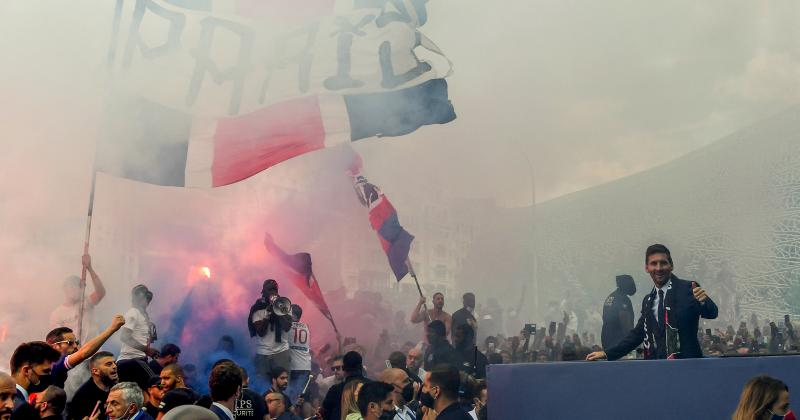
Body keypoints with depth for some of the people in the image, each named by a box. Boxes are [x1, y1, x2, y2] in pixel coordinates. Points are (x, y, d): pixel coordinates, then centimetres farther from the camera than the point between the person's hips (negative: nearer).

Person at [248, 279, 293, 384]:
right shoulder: (257, 308, 3)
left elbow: (287, 327, -6)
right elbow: (261, 332, -7)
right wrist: (268, 312, -12)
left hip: (281, 351, 1)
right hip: (263, 353, -1)